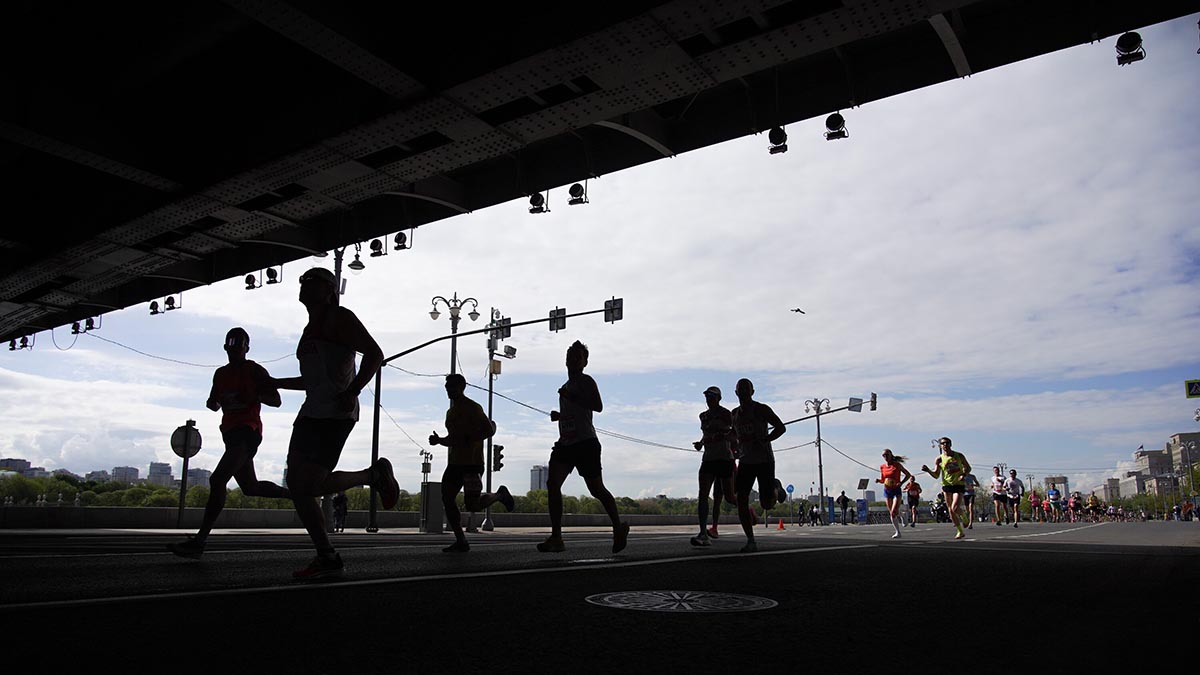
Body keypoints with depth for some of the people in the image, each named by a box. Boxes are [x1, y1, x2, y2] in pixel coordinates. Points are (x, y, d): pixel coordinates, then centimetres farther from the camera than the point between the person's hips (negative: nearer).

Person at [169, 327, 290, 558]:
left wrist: (253, 396, -20)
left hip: (248, 431, -9)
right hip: (231, 432, 9)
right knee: (250, 487, 15)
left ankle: (199, 540, -22)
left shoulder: (254, 370, -1)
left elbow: (276, 401, -3)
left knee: (217, 479, -21)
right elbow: (214, 403, 28)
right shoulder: (221, 374, 18)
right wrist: (213, 403, 4)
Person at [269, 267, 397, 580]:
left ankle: (374, 474, 8)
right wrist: (274, 383, 29)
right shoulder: (310, 329, 23)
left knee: (311, 484, -16)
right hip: (312, 413, 9)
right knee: (296, 484, 1)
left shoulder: (339, 318, -4)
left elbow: (374, 353, -15)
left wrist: (352, 392, -23)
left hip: (336, 414, -9)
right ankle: (327, 558, 7)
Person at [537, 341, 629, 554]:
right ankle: (556, 538, -11)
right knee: (552, 483, -10)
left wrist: (571, 397, -20)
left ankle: (618, 527, 20)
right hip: (566, 443, 8)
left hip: (586, 443, -8)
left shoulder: (585, 381, -3)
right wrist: (559, 415, 15)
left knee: (596, 489, 0)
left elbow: (598, 406, -18)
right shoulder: (567, 386, 23)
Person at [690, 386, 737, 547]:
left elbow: (734, 435, -7)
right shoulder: (703, 416, 15)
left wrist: (722, 437, -26)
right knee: (703, 495, -9)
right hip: (708, 459, 5)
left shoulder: (726, 414, -4)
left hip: (724, 458, -5)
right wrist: (701, 442, 12)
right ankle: (703, 534, -14)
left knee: (729, 495, 1)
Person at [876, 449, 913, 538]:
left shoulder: (897, 465, -8)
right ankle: (898, 532, 14)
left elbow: (908, 475, -3)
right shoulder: (882, 467, 5)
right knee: (892, 513, 5)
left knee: (894, 512, -18)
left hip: (896, 491, -5)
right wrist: (878, 480, -6)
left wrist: (901, 483, -16)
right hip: (887, 491, 5)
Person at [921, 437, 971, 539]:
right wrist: (928, 470, -21)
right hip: (947, 485, 2)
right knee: (951, 511, 5)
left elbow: (968, 468, 12)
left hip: (959, 485, -2)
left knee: (955, 509, -18)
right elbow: (936, 475, -2)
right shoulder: (939, 459, 0)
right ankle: (960, 531, 20)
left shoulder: (959, 456, 1)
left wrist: (963, 475, -9)